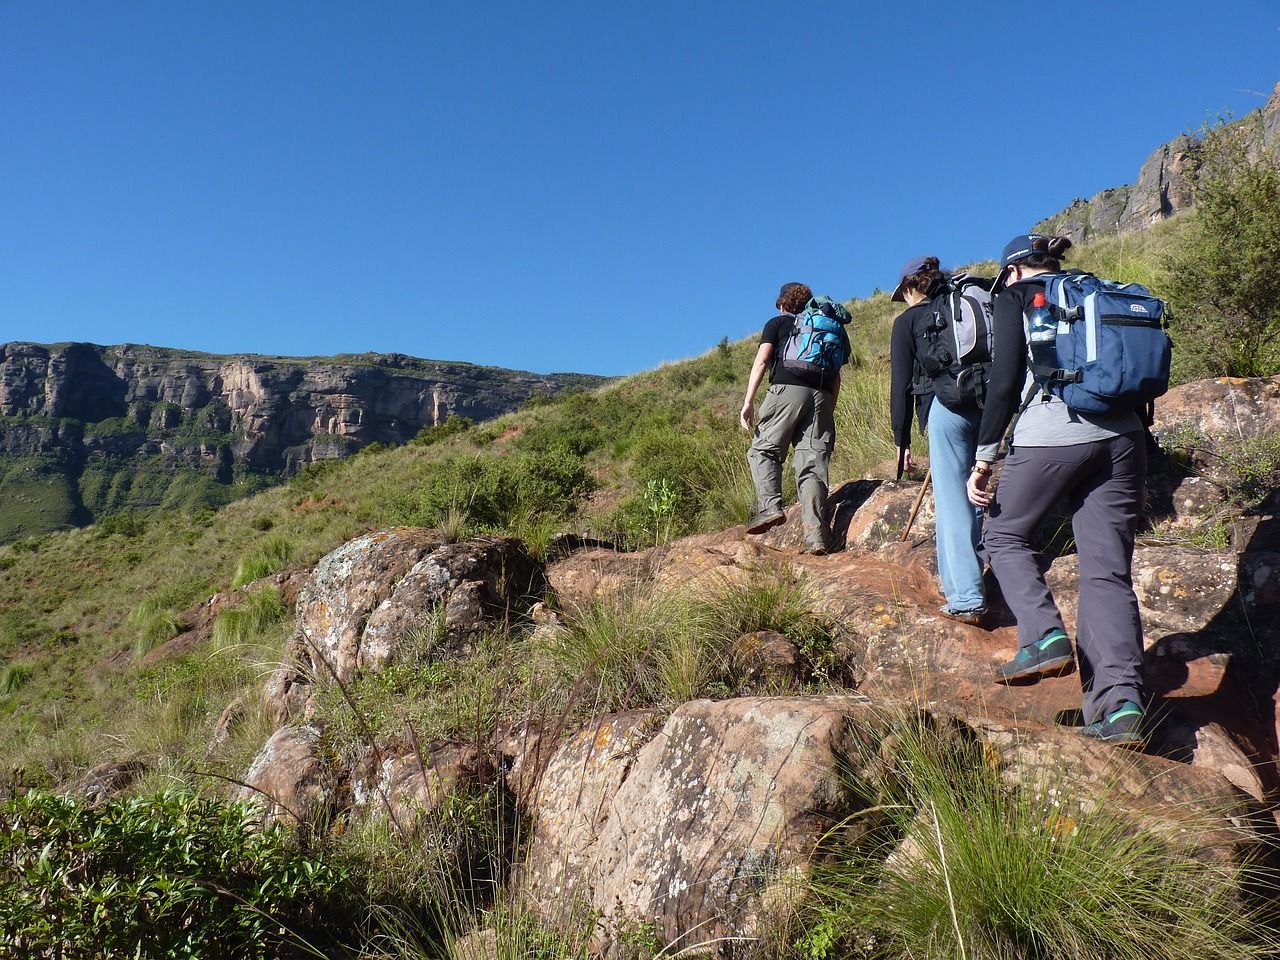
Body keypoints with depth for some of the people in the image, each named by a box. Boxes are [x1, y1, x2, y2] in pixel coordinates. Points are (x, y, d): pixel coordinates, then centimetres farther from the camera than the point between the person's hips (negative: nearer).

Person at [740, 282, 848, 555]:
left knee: (763, 449, 8)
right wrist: (830, 411, 22)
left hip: (787, 390, -4)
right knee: (813, 464, -2)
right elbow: (835, 376, 21)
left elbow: (761, 361, 1)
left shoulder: (777, 323, 16)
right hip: (821, 397, 4)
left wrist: (748, 401, -5)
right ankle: (816, 536, -10)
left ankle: (770, 506, -14)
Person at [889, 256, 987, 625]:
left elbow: (901, 384, 4)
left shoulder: (908, 320, 8)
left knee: (952, 501, -5)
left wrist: (902, 440, 7)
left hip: (946, 406, -5)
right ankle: (958, 580, 28)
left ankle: (966, 600, -8)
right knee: (972, 494, 17)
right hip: (986, 406, 5)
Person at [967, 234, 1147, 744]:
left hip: (1050, 435, -5)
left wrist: (983, 460, -3)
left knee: (1004, 535, 16)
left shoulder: (1016, 298, 8)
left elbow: (1005, 383, -3)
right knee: (1108, 570, 2)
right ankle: (1121, 700, -8)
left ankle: (1045, 638, -3)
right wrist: (1136, 449, 23)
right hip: (1120, 438, 5)